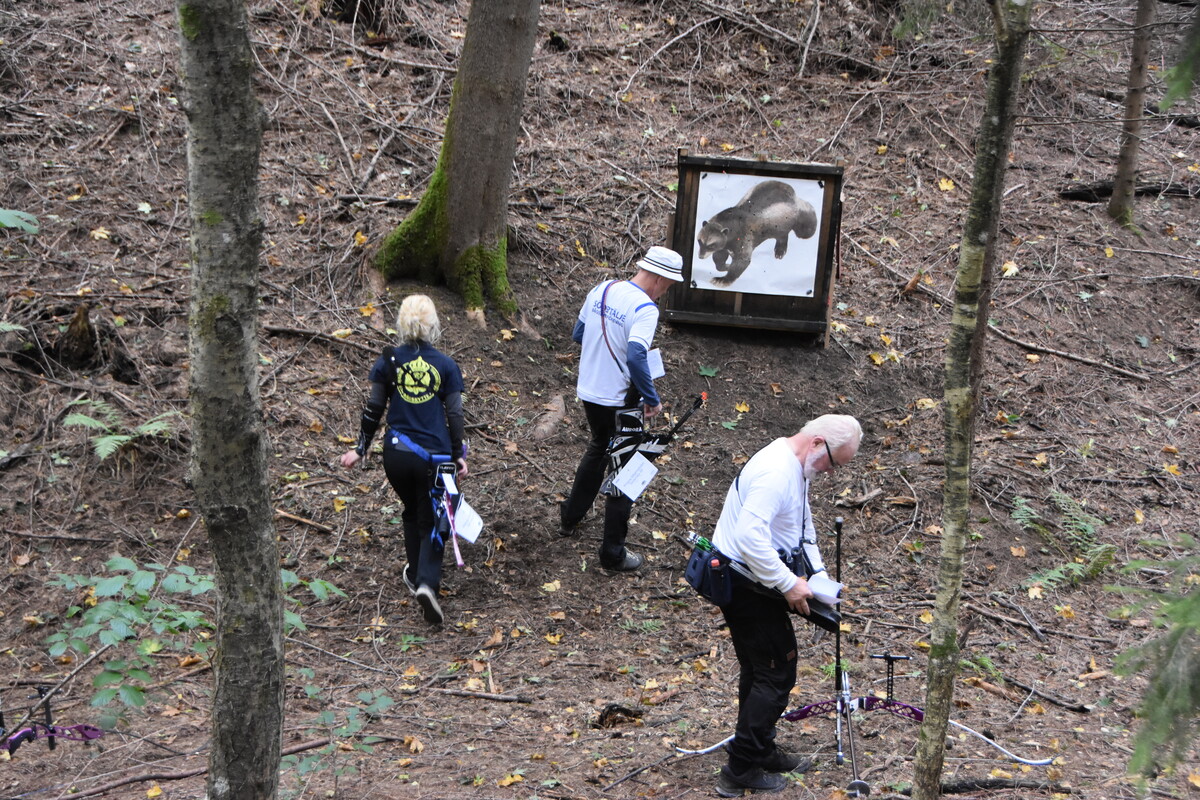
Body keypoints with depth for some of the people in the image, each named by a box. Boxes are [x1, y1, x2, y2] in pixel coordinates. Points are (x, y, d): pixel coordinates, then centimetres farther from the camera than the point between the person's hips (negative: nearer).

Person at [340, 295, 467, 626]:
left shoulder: (388, 361, -1)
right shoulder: (446, 365, -3)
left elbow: (373, 410, 1)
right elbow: (454, 415, -2)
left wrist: (360, 449, 11)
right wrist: (459, 455, 8)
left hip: (396, 454, 2)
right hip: (434, 456, -2)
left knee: (412, 512, 26)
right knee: (431, 521, 7)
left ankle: (416, 573, 37)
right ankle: (427, 581, -15)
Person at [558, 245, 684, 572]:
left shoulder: (601, 290, 1)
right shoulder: (645, 309, -22)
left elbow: (577, 334, 11)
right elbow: (636, 358, -33)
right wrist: (652, 398, -21)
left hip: (588, 392, 8)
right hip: (619, 401, -8)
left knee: (598, 448, 32)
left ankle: (571, 516, 45)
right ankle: (613, 552, 10)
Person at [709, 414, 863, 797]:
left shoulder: (797, 467, 10)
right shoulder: (776, 471, -25)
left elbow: (803, 526, 22)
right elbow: (750, 536, -34)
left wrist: (817, 574, 9)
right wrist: (788, 584, -28)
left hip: (751, 582, 11)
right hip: (745, 585, -11)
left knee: (759, 671, 22)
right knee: (776, 675, -4)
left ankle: (761, 751, 37)